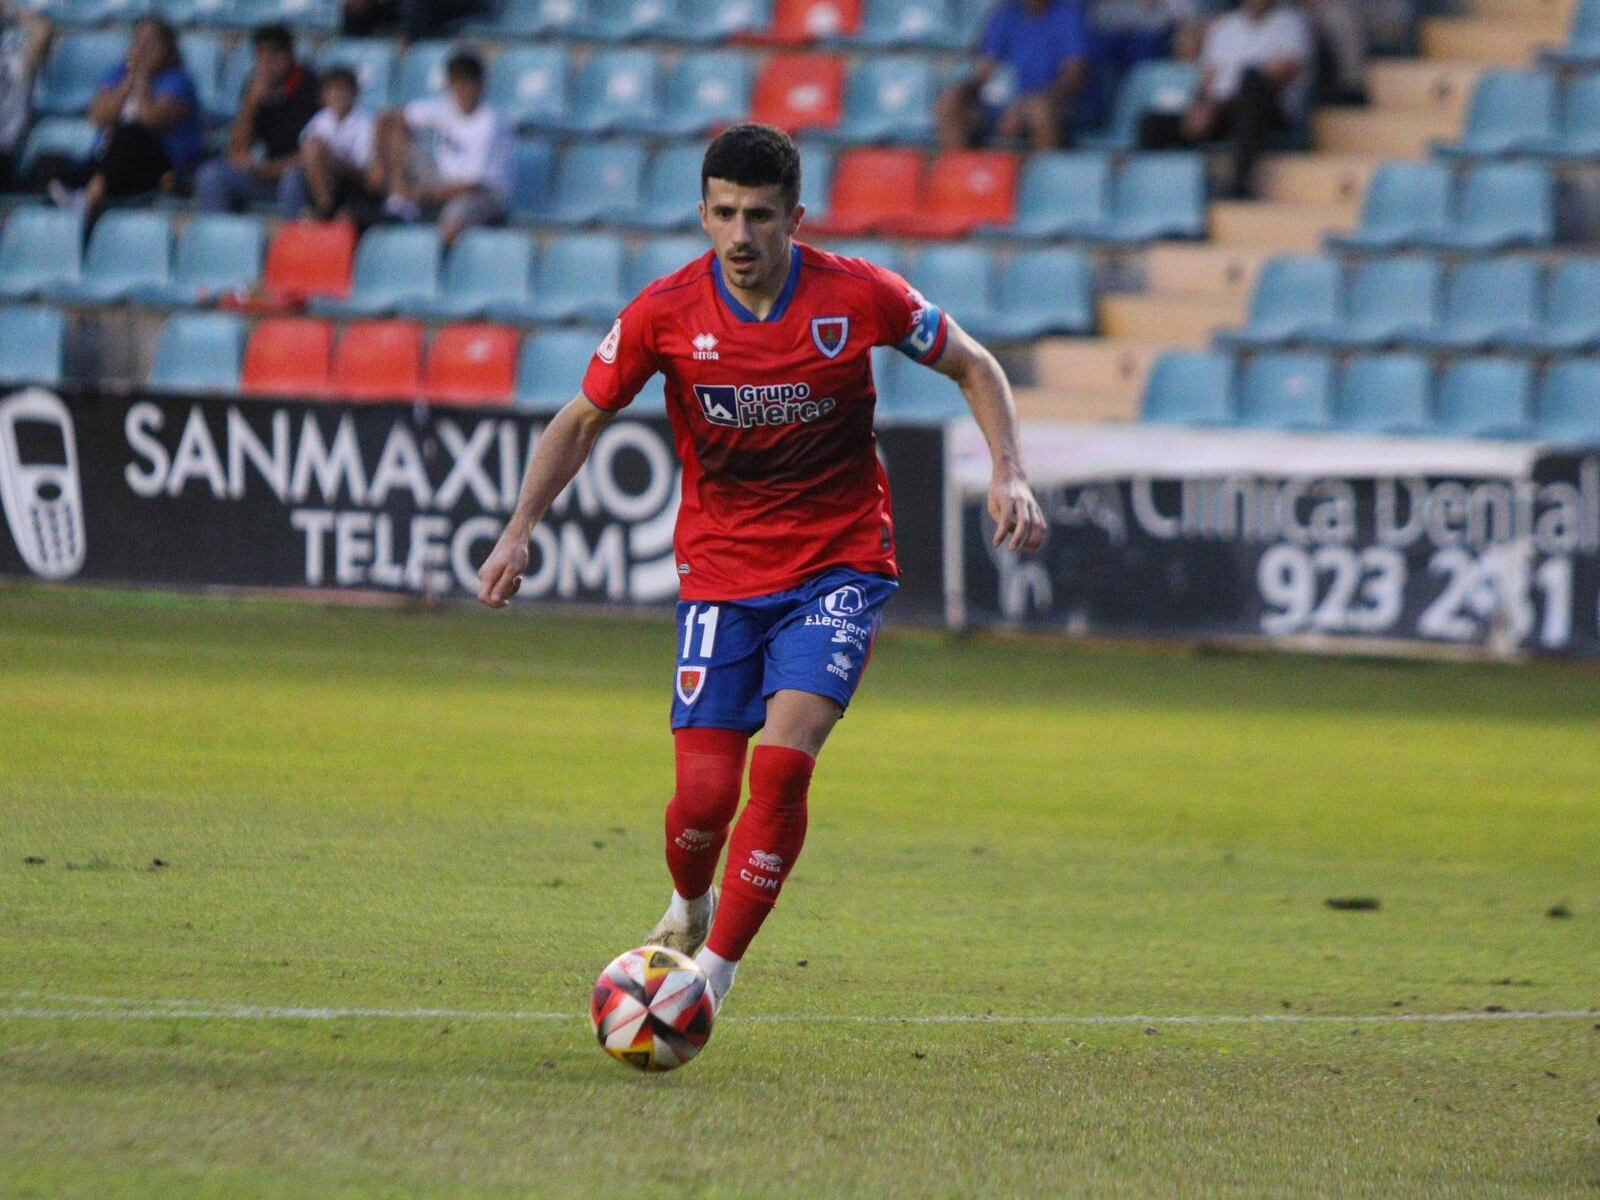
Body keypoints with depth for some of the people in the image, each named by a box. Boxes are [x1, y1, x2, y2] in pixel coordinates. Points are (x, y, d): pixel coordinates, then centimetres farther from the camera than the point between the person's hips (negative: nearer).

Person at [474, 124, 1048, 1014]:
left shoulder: (861, 297, -12)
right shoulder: (666, 313, -9)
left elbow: (974, 368, 4)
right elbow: (584, 419, 5)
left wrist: (1010, 474, -10)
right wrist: (522, 530, -7)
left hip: (840, 565, -1)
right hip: (719, 571, 1)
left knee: (784, 763, -21)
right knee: (705, 796, -6)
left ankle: (715, 971, -10)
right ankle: (690, 909, 29)